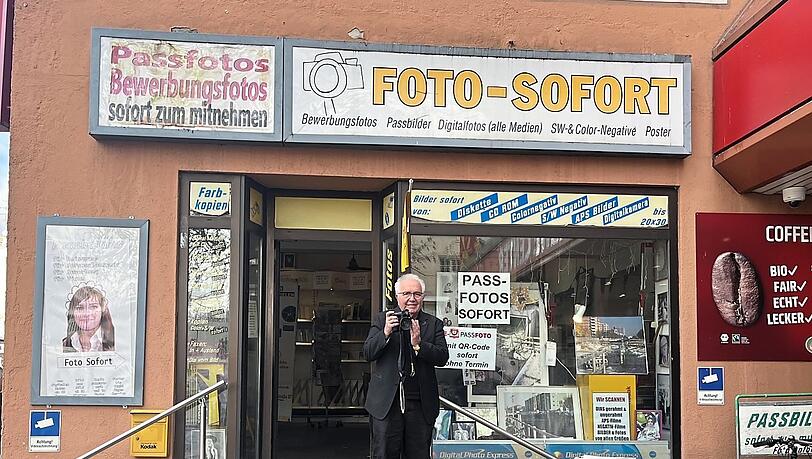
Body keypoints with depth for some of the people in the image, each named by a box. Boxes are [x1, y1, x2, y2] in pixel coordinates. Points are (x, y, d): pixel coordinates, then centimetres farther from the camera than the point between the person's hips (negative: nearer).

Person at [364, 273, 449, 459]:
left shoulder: (434, 324, 7)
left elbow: (442, 358, -4)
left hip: (421, 405, 1)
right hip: (387, 402, -1)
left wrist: (418, 344, -20)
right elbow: (368, 353, -2)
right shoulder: (382, 320, 6)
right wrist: (385, 333, -18)